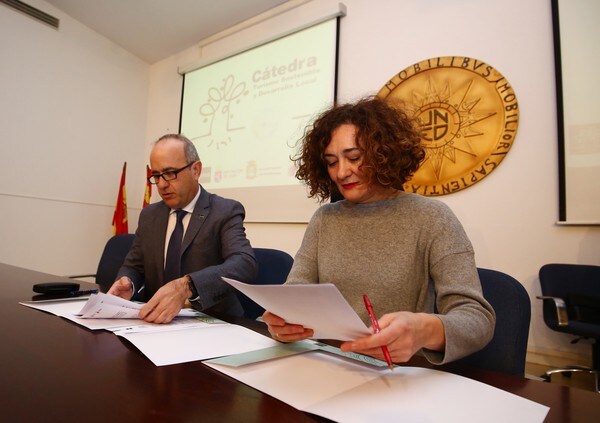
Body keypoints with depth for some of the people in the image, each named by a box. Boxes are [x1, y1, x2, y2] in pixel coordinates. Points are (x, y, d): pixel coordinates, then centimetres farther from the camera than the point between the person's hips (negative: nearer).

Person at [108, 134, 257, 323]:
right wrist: (127, 283, -13)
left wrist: (186, 287, -39)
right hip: (155, 322, 6)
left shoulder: (226, 212, -10)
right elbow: (133, 267, 12)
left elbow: (245, 264, -25)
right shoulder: (148, 215, 8)